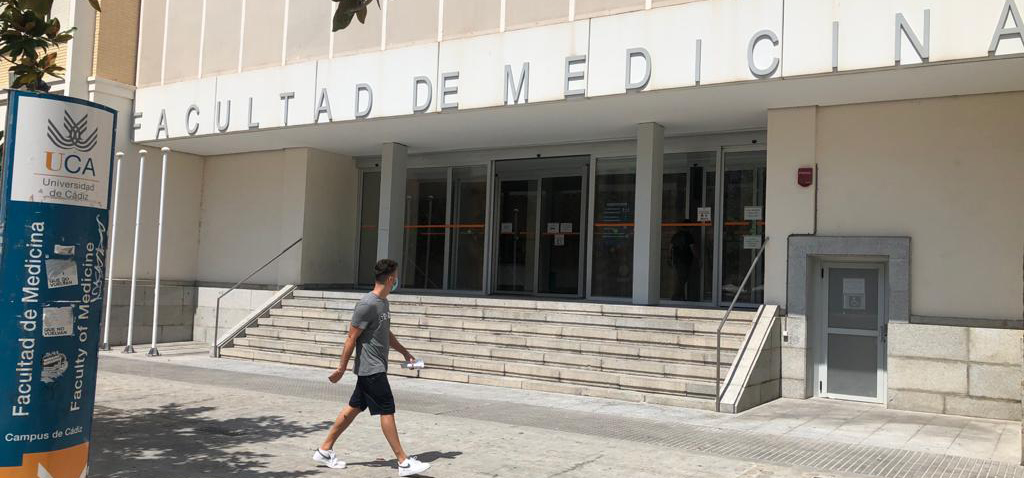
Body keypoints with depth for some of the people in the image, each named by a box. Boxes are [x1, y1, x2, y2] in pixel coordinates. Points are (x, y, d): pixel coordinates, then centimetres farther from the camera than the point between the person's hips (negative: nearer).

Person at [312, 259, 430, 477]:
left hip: (374, 369, 10)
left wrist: (404, 352, 27)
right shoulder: (367, 304, -18)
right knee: (387, 411, -5)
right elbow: (351, 338, -16)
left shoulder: (383, 302, 12)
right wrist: (341, 369, -12)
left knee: (354, 408, 14)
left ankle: (325, 451, 23)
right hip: (371, 369, -10)